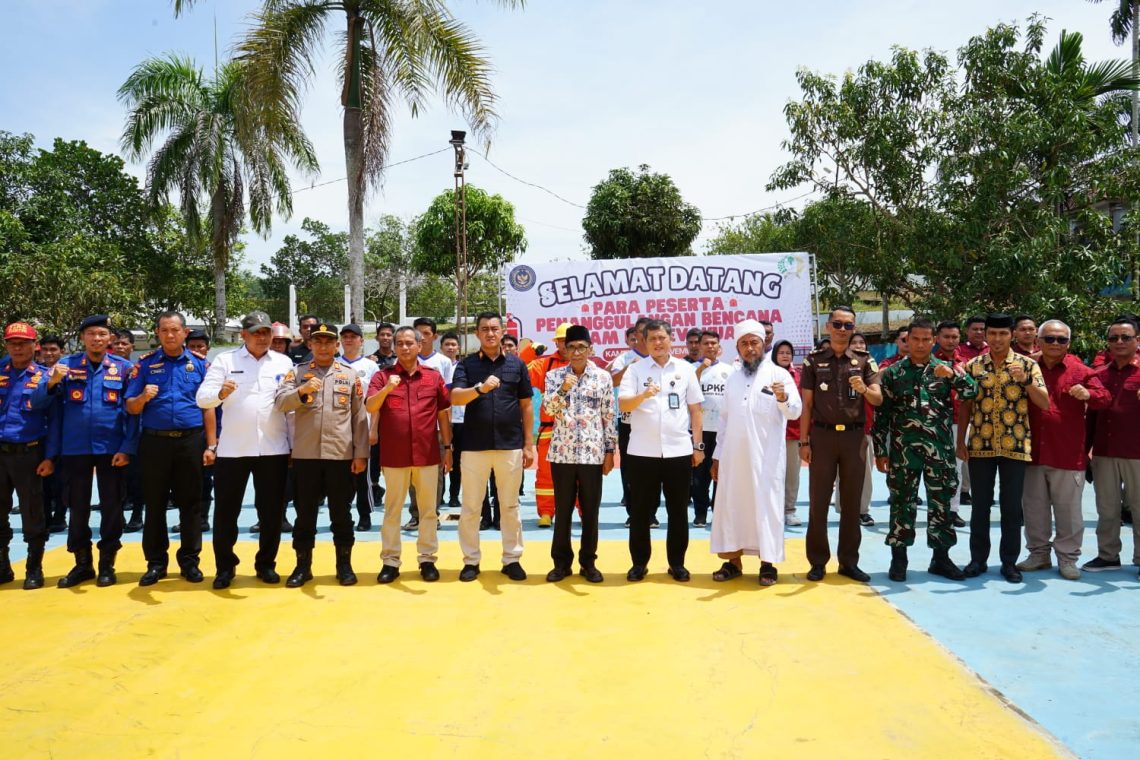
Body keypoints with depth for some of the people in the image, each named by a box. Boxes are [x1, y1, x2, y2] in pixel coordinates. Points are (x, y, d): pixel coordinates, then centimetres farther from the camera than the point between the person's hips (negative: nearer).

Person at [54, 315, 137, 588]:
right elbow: (56, 409, 1)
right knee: (78, 507, 11)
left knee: (111, 507, 6)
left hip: (112, 448, -1)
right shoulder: (66, 365, 2)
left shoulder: (123, 367, 0)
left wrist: (127, 448, -10)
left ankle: (107, 564, 19)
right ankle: (82, 563, 24)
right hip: (75, 449, 1)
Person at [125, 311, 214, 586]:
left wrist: (210, 446, -1)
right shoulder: (145, 364, 5)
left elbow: (208, 407, 4)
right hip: (154, 441, 1)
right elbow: (131, 408, 4)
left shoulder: (199, 363, 5)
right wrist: (143, 398, -19)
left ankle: (190, 560, 15)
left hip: (191, 441, 0)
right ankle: (156, 562, 17)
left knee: (190, 503, 5)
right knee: (155, 504, 7)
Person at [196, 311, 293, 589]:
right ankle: (225, 566, 20)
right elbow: (202, 398, -7)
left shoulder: (284, 363, 7)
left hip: (273, 449, 1)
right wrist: (220, 393, -30)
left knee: (272, 511, 7)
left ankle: (266, 564, 22)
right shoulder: (224, 360, 3)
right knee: (226, 511, 5)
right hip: (233, 449, -1)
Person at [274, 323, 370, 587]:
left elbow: (359, 417, 5)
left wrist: (361, 453, 0)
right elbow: (280, 403, -8)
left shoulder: (350, 375, 7)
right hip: (305, 455, 0)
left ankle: (344, 564, 19)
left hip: (341, 455, 0)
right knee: (304, 513, 8)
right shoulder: (296, 373, 6)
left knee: (341, 513, 7)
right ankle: (303, 565, 20)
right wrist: (302, 391, -27)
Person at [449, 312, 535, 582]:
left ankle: (512, 559, 19)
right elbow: (455, 398, -12)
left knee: (510, 506, 9)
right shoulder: (466, 364, 2)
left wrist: (529, 444, 4)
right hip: (474, 446, -1)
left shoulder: (517, 364, 6)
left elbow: (526, 406, 8)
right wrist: (480, 388, -30)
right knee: (470, 506, 7)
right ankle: (471, 560, 18)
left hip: (510, 445, 1)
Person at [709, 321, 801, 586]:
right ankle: (733, 560, 16)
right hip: (733, 455, 5)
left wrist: (783, 398, -35)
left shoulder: (779, 374, -2)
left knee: (766, 505, 0)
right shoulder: (732, 378, 13)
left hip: (766, 455, -4)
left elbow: (795, 411, -13)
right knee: (731, 504, 7)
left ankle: (768, 563, 9)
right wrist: (717, 454, 13)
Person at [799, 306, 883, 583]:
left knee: (851, 501, 7)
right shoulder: (814, 360, 3)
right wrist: (804, 441, -3)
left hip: (854, 436, 1)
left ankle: (849, 562, 16)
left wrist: (864, 389, -23)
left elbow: (878, 399, -1)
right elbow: (806, 404, 2)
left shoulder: (864, 361, 5)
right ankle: (818, 561, 11)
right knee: (818, 501, 2)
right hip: (822, 436, -1)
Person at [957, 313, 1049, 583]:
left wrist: (1025, 380, -21)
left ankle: (1009, 562, 16)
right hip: (980, 446, 1)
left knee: (1012, 507, 5)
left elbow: (1044, 403, -6)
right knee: (980, 505, 7)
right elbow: (964, 406, 8)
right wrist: (960, 441, 4)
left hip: (1015, 446, -1)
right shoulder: (973, 366, 5)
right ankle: (978, 559, 18)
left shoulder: (1027, 364, 0)